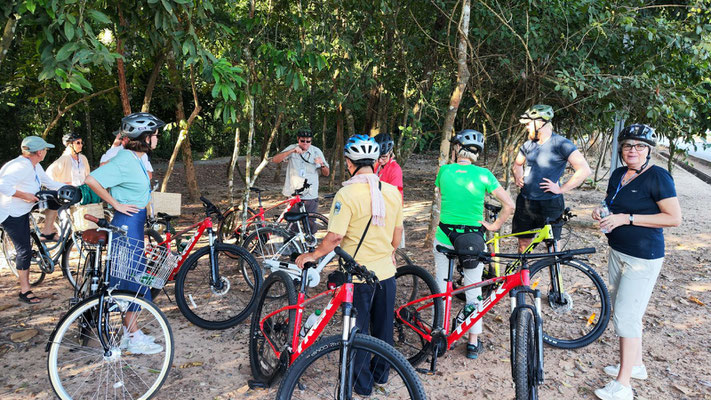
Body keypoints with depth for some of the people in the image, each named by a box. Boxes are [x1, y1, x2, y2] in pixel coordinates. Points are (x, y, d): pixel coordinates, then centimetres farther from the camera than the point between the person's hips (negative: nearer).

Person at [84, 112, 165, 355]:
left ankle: (129, 332, 27)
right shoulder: (125, 161, -20)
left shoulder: (136, 157, 9)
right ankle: (134, 338, 8)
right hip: (127, 223, -10)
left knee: (130, 279, 15)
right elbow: (92, 180, -27)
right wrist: (116, 204, -18)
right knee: (131, 280, -2)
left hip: (135, 222, 10)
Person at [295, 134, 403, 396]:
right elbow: (397, 232, 7)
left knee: (357, 330, 12)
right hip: (386, 271, 5)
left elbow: (334, 237, -21)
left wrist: (312, 256, -5)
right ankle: (381, 373, 39)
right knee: (383, 326, 21)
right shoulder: (392, 191, -2)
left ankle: (362, 384, 26)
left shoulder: (346, 194, -19)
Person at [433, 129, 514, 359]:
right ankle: (473, 343, 21)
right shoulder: (483, 174, -8)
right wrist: (494, 226, 1)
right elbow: (509, 205, -9)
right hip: (474, 239, 0)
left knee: (441, 289, 15)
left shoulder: (444, 170, -5)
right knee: (473, 292, 13)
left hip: (445, 237, 1)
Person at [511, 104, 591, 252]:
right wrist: (518, 179, 10)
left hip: (549, 204, -5)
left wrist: (561, 189, -16)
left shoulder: (561, 144, -11)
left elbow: (585, 170, -18)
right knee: (523, 243, 11)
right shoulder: (528, 145, 9)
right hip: (525, 201, 6)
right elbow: (517, 164, 29)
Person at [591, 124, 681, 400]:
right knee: (624, 312, 17)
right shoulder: (618, 175, 8)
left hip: (643, 258, -8)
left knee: (625, 315, -8)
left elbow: (674, 218, -19)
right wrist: (601, 212, -2)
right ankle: (636, 365, 34)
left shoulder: (658, 177, -15)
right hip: (617, 252, 8)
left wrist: (627, 218, -24)